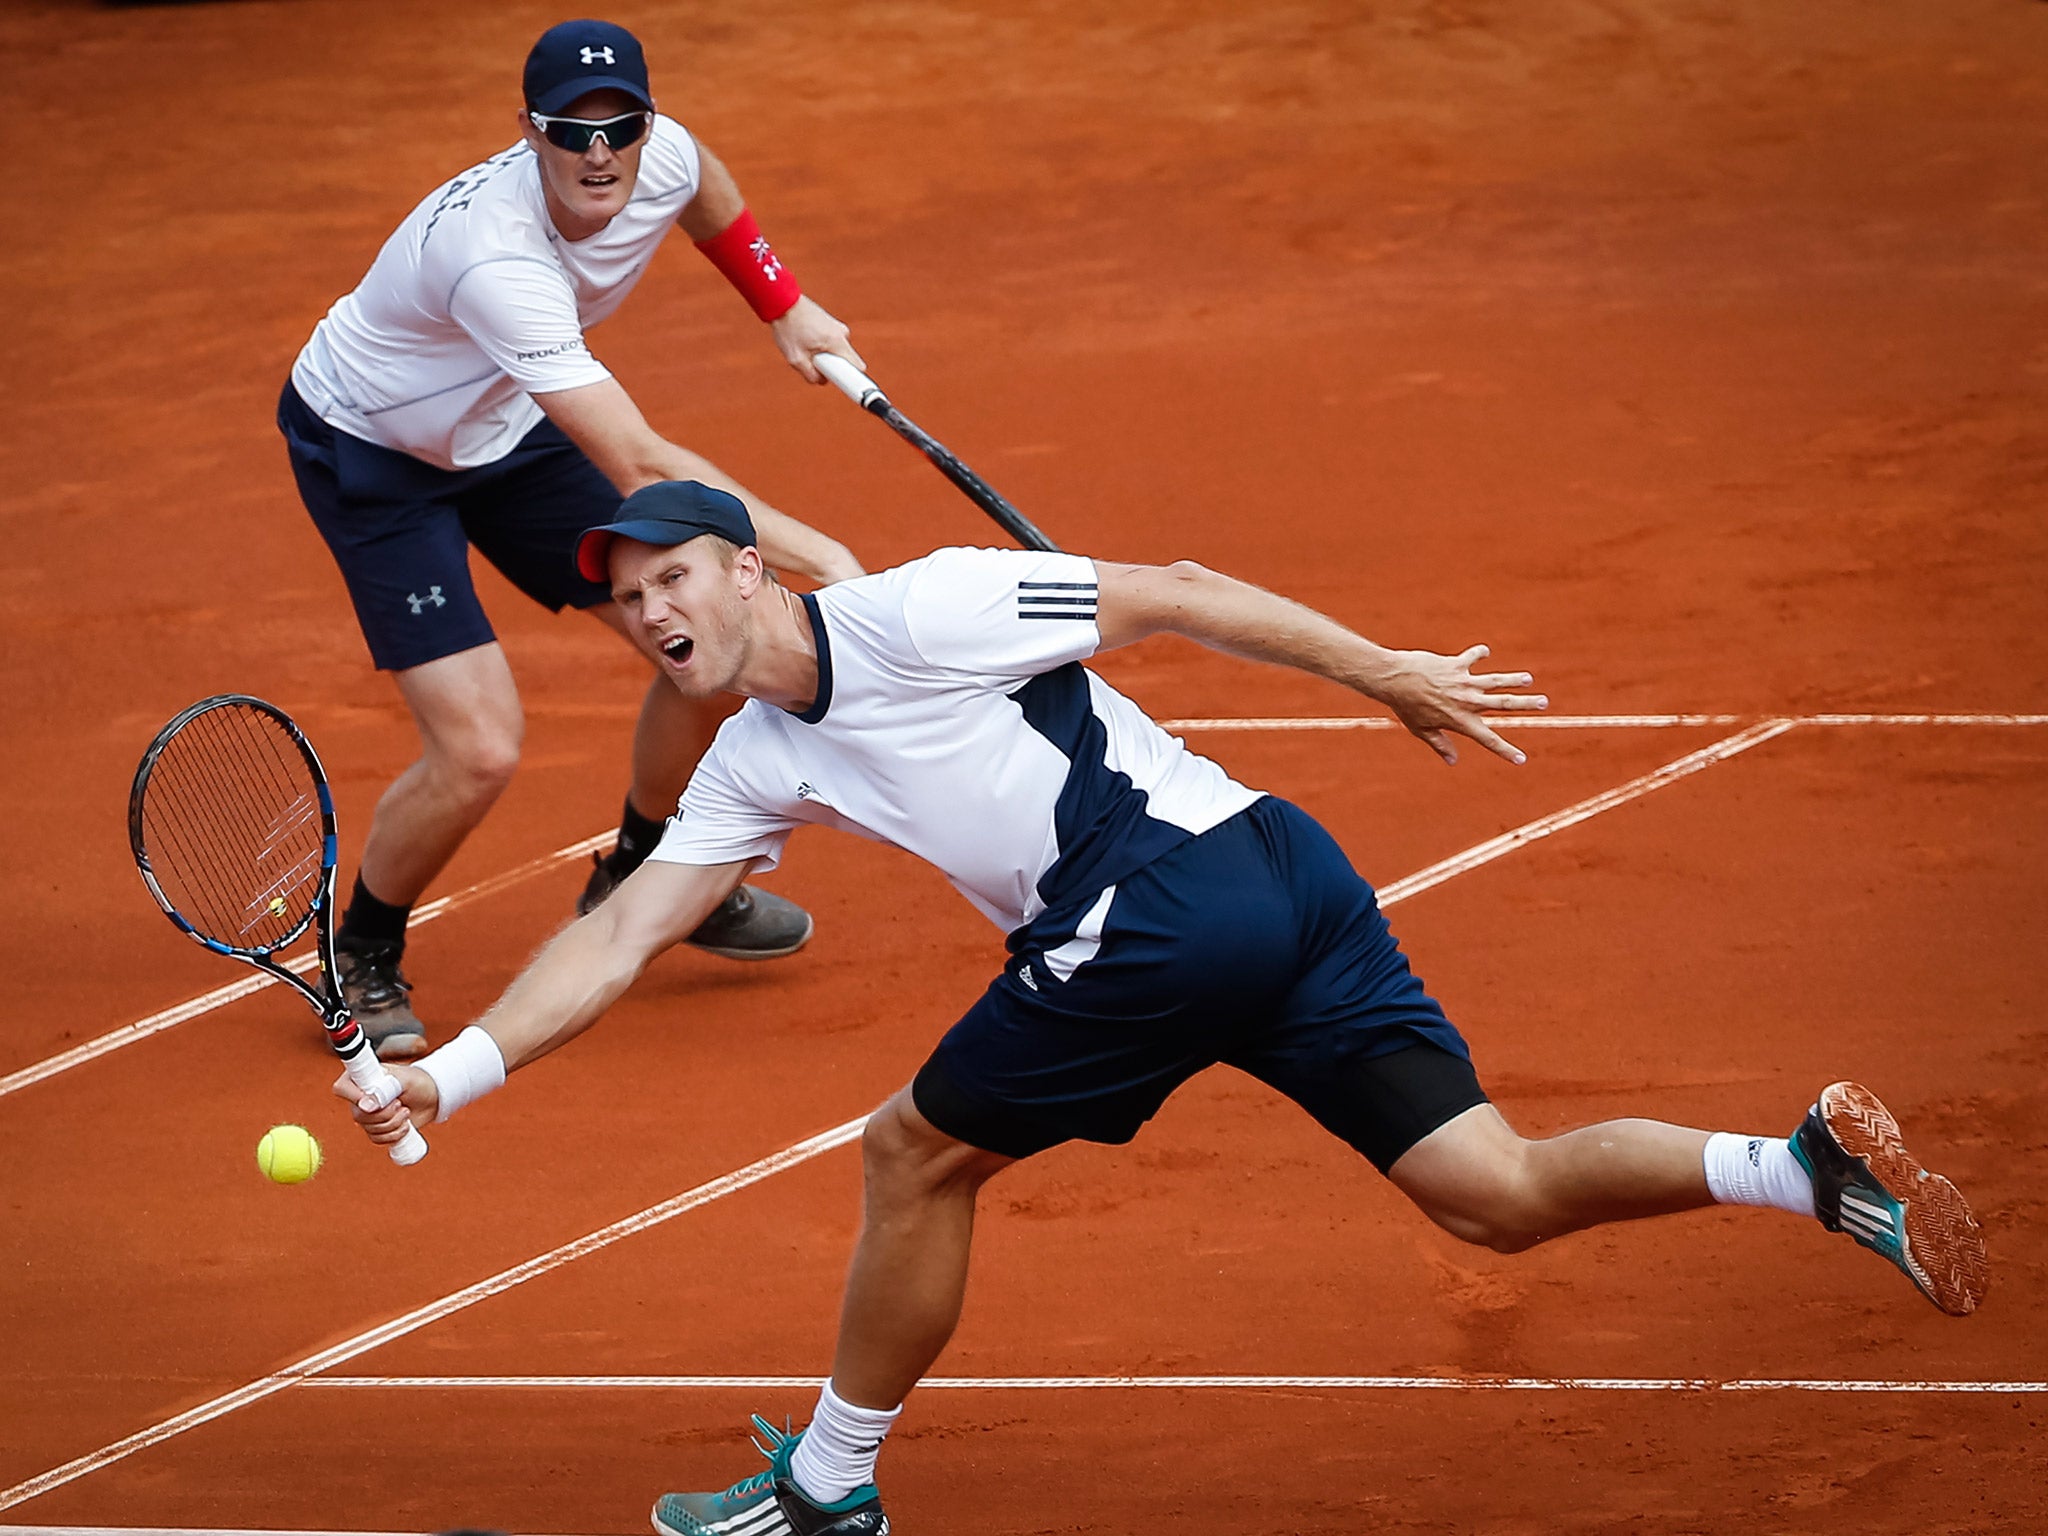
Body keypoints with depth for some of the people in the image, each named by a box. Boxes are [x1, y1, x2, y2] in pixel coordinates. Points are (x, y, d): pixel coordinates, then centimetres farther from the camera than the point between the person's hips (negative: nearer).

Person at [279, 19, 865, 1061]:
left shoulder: (663, 156, -19)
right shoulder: (493, 259, -43)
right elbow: (642, 471, -44)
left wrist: (785, 307, 16)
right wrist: (816, 555, -42)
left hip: (501, 429, 8)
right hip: (369, 452, -8)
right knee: (477, 750, -19)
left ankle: (639, 879, 31)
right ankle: (361, 957, 10)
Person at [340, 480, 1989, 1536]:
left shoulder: (911, 612, -4)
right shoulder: (755, 765, 22)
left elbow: (1168, 595, -1)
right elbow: (619, 938, 20)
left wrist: (1386, 670, 0)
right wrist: (452, 1070, 10)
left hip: (1172, 891, -9)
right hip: (1283, 893, 9)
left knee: (918, 1153, 6)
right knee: (1498, 1192, 1)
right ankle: (1810, 1166, -10)